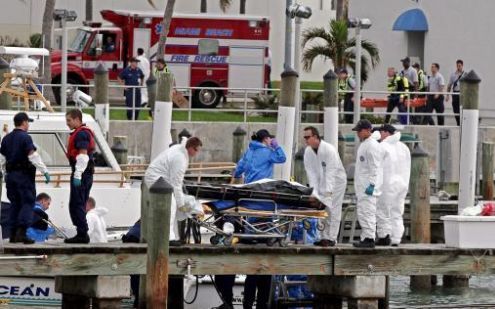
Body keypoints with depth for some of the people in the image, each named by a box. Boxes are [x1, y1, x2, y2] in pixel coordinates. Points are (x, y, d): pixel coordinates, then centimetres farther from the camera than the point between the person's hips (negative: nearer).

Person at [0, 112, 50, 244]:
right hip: (24, 174, -7)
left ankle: (13, 233, 11)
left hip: (11, 175, 7)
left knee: (15, 203, 12)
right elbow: (33, 156, -18)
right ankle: (21, 232, -17)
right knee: (28, 203, -5)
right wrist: (45, 171, -17)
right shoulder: (25, 138, -11)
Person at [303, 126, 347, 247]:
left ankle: (331, 238, -7)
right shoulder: (308, 151, -5)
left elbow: (331, 172, -28)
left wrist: (328, 191, -32)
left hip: (336, 181, -6)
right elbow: (311, 172, -6)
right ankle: (323, 237, 6)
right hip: (321, 182, 6)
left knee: (333, 210, -8)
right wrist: (314, 191, -15)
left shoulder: (329, 150, -25)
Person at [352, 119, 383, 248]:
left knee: (368, 213, -11)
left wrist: (371, 185, -22)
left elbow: (374, 167, -18)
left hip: (368, 186, -11)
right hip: (362, 186, 11)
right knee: (362, 213, 12)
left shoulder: (372, 146, -13)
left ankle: (369, 239, -11)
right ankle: (365, 238, 16)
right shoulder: (363, 144, 19)